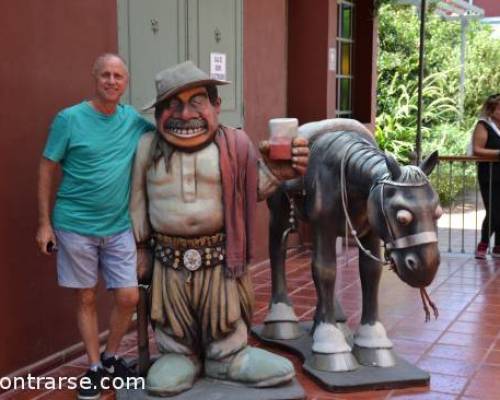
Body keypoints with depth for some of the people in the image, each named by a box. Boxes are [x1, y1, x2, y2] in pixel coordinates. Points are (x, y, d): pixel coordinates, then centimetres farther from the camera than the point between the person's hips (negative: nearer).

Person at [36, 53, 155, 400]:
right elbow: (46, 170, -4)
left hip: (119, 227, 3)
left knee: (129, 297, 3)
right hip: (75, 226, -3)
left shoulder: (134, 121, 1)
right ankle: (94, 368, 24)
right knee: (86, 299, 8)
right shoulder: (69, 119, -8)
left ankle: (111, 357, 27)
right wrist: (44, 223, -6)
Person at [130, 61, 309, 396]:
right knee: (175, 323, 14)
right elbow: (138, 200, 7)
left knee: (223, 320, 11)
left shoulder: (233, 144, -7)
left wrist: (274, 172, -19)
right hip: (170, 256, 1)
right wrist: (141, 246, 9)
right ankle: (180, 356, 35)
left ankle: (227, 357, 32)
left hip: (219, 254, -1)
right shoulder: (149, 147, -2)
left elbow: (252, 189, 1)